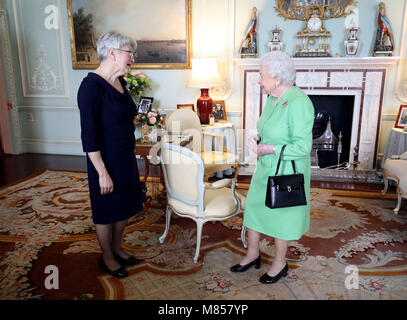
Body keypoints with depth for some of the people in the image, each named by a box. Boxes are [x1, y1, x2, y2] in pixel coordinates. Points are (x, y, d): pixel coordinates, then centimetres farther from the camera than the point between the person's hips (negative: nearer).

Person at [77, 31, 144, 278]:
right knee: (107, 210, 10)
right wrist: (102, 173, -21)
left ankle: (117, 248, 41)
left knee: (125, 206, 20)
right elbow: (89, 136, -22)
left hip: (126, 158, 8)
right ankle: (107, 257, 33)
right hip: (107, 160, -8)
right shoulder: (92, 86, -20)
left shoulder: (120, 82, 5)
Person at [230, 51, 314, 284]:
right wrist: (258, 138, 0)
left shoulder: (298, 103, -23)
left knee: (280, 216, 9)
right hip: (266, 168, 9)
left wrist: (271, 149, -21)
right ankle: (253, 255, 38)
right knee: (254, 207, 17)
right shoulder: (273, 98, 4)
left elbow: (303, 146, -25)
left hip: (287, 172, -8)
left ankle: (280, 264, 33)